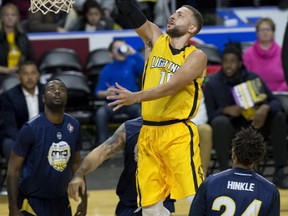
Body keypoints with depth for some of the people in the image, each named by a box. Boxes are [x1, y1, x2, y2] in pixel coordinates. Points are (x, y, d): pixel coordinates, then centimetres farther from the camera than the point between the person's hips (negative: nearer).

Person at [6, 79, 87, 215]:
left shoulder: (73, 126, 0)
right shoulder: (31, 128, -17)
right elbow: (13, 169, -13)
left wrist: (83, 199, 12)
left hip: (61, 200, 6)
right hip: (33, 201, -6)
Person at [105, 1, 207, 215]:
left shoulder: (197, 56, -4)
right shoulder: (155, 39, 10)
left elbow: (171, 86, -19)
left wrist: (135, 97, -30)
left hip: (179, 133, -5)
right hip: (149, 133, 5)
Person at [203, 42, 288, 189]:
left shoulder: (253, 78, 1)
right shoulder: (212, 84, -5)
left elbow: (275, 102, -1)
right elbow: (209, 115, -8)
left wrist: (266, 108, -24)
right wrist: (226, 110, -27)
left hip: (254, 127, 3)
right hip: (229, 132, -3)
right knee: (220, 121, -35)